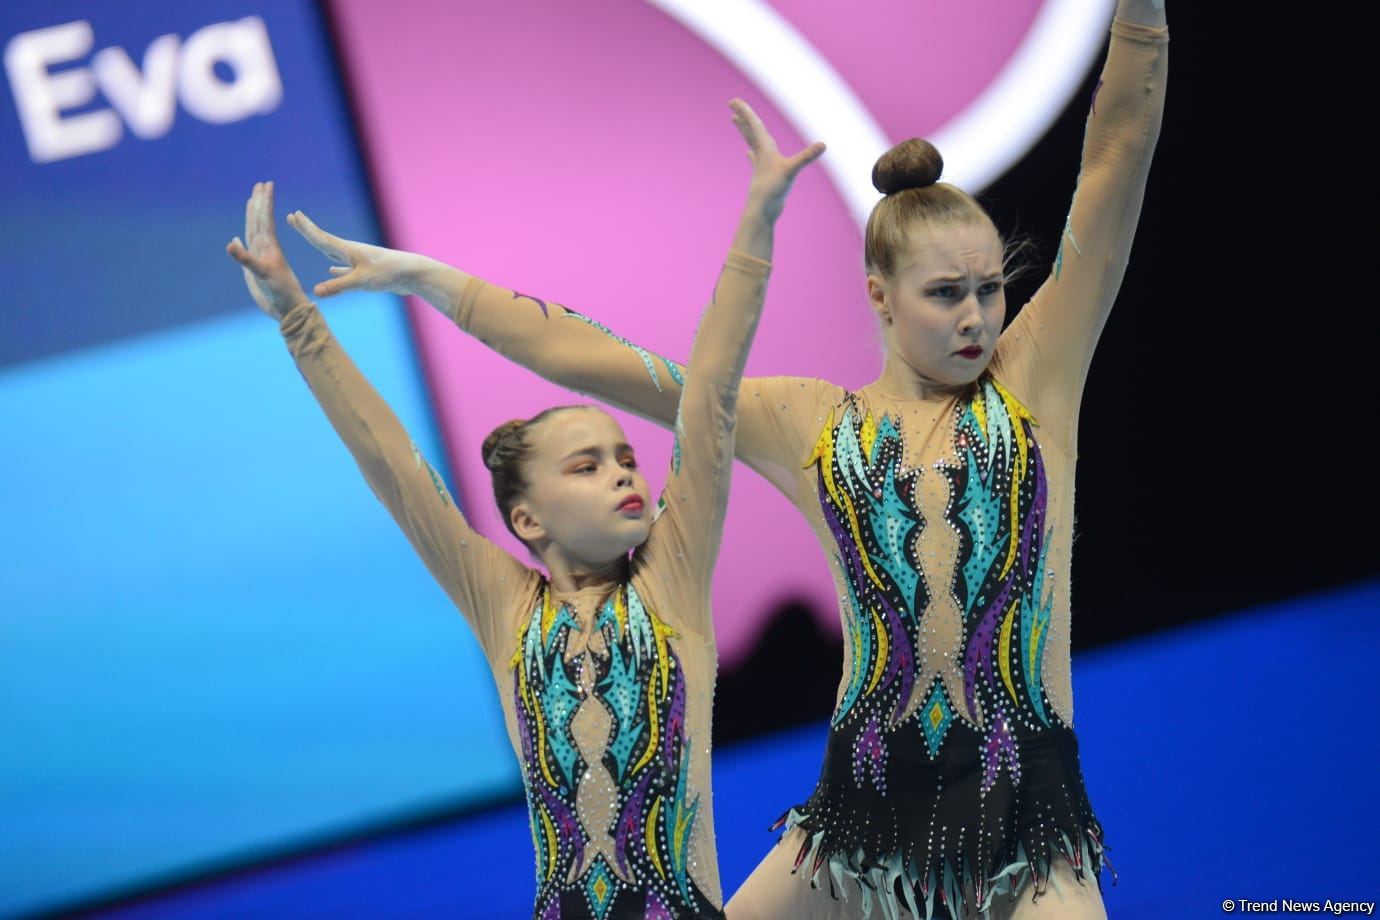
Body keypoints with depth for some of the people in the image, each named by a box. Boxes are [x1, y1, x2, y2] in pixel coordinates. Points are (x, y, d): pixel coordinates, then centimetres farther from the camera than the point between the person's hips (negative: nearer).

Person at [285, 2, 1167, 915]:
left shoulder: (1031, 384, 3)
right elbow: (592, 360, 10)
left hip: (1024, 814, -2)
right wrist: (424, 278, 11)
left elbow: (1114, 164, -3)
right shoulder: (807, 424, 7)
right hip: (868, 800, 2)